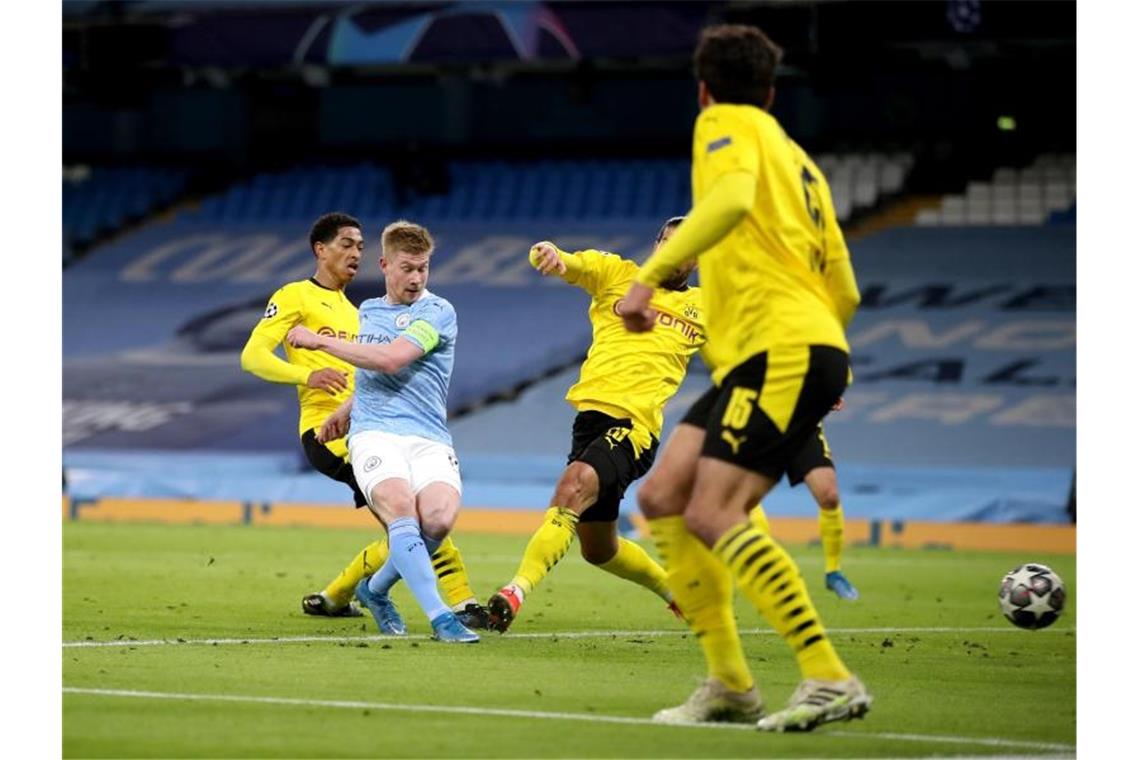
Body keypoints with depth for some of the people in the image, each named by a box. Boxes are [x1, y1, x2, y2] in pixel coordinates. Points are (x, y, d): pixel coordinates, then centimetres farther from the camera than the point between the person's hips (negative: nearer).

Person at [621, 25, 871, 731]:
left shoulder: (725, 124, 3)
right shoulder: (797, 158, 27)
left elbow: (731, 198, -22)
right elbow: (844, 290, 25)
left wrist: (651, 274, -25)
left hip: (782, 350, -9)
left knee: (713, 515, -18)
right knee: (662, 499, 5)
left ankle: (831, 679, -23)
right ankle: (730, 684, 3)